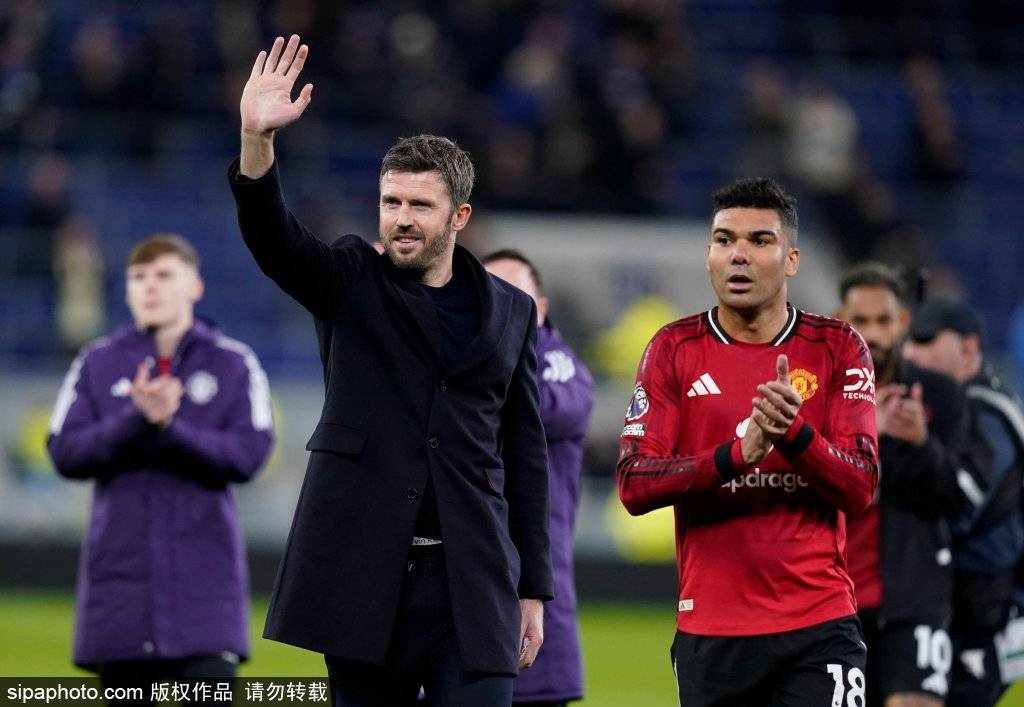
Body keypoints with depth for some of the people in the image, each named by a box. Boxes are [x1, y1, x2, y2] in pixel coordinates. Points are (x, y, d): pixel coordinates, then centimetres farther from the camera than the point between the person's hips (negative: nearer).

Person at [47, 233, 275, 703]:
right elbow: (65, 452, -3)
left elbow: (248, 455, -8)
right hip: (120, 572, 2)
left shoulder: (234, 364, 3)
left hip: (205, 578, -2)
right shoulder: (97, 364, 7)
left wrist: (170, 426, -20)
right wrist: (135, 418, -18)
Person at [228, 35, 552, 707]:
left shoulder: (511, 312, 10)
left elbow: (526, 455, 12)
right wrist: (257, 140, -32)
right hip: (363, 573, -1)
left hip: (473, 583, 1)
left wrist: (533, 590, 8)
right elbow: (273, 237, -13)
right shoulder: (351, 283, 6)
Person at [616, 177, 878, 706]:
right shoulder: (675, 349, 4)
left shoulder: (838, 349, 4)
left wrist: (794, 433, -21)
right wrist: (737, 454, -20)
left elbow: (860, 488, -3)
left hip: (818, 628, -1)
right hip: (709, 634, 1)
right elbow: (633, 485, -5)